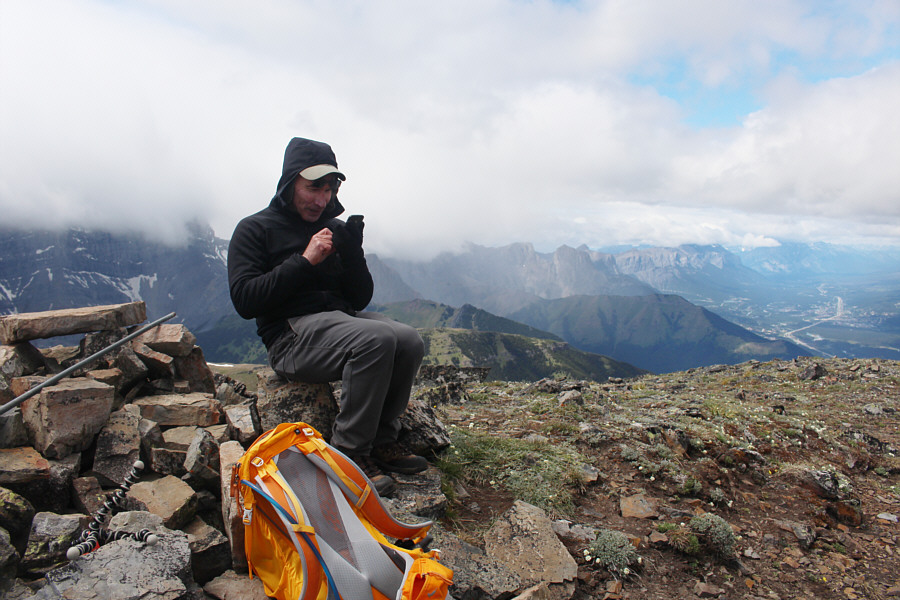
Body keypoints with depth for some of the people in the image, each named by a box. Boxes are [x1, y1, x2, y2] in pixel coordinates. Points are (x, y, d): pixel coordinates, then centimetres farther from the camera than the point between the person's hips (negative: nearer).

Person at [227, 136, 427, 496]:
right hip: (291, 333, -6)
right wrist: (305, 260, -14)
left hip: (342, 319, 6)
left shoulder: (334, 229, 18)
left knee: (409, 341, -22)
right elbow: (244, 300, -11)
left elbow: (362, 297, 13)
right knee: (377, 338, -32)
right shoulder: (255, 230, 4)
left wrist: (353, 254, -5)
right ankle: (349, 452, -19)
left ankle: (381, 441, -5)